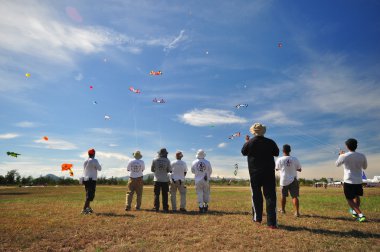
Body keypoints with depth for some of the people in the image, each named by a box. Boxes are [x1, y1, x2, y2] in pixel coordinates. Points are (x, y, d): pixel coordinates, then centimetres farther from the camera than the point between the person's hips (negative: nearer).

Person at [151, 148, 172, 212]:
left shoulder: (154, 160, -2)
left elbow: (152, 170, 4)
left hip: (157, 179, 1)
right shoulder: (167, 160, -5)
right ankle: (165, 208, 8)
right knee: (165, 195, 7)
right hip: (165, 180, 0)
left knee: (156, 194, 9)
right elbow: (169, 170, 1)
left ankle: (156, 208, 8)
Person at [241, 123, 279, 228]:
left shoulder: (249, 143, -8)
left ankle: (257, 218, 23)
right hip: (269, 172, 0)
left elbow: (243, 152, 9)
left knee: (256, 195, 14)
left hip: (255, 173, 0)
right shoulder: (270, 142, -6)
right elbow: (276, 153, 10)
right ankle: (272, 222, -1)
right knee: (270, 196, 1)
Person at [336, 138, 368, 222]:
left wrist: (341, 155, 18)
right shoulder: (362, 156, -2)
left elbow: (337, 164, 5)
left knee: (350, 199, 5)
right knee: (357, 196, 27)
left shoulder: (344, 156, -13)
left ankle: (361, 215, -7)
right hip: (359, 181, 5)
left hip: (349, 181, -5)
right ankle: (355, 212, 37)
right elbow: (364, 167, 13)